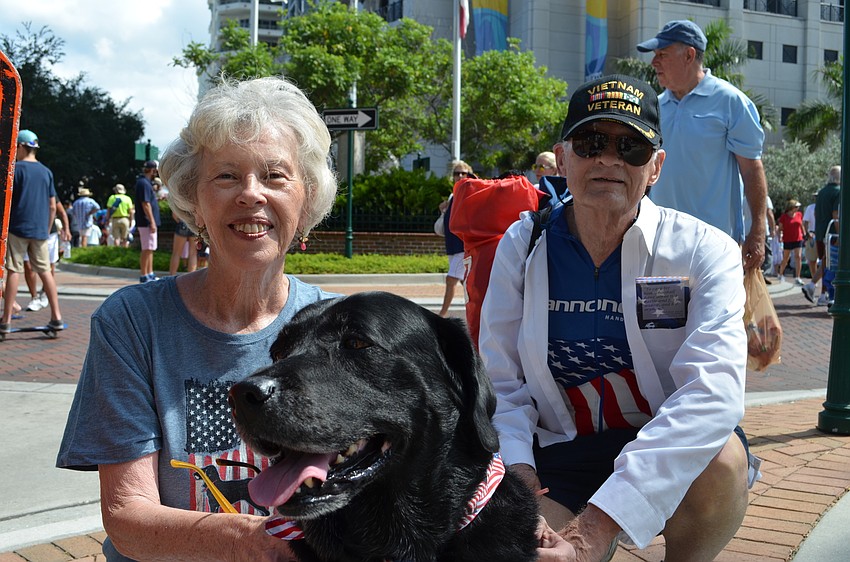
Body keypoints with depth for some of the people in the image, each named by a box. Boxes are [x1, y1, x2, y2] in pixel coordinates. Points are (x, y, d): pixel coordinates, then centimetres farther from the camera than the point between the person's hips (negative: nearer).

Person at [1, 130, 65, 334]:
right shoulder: (46, 172, 11)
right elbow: (52, 206, 12)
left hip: (17, 227, -5)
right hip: (40, 231, 5)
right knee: (45, 271, 7)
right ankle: (56, 317, 5)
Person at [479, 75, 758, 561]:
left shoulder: (703, 251, -11)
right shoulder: (522, 245, -1)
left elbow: (713, 389, -26)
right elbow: (500, 381, -1)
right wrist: (516, 469, -24)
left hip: (670, 457, 0)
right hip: (559, 459, 1)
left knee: (722, 459, -34)